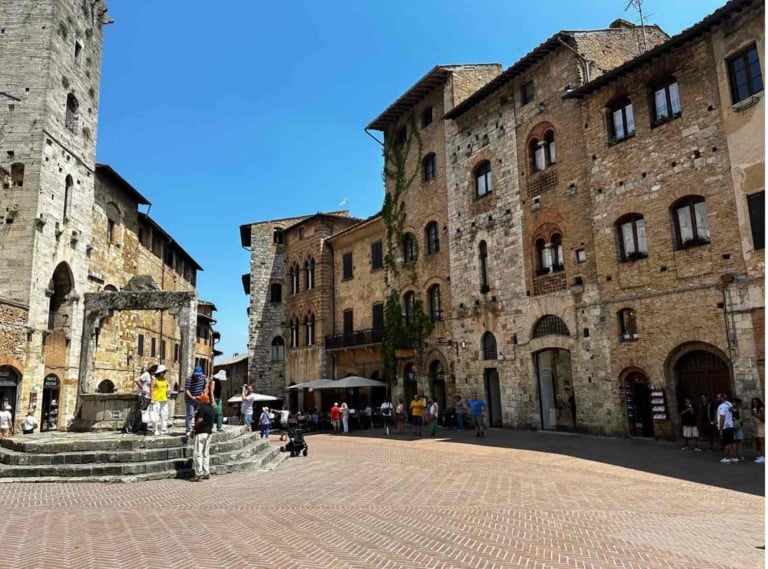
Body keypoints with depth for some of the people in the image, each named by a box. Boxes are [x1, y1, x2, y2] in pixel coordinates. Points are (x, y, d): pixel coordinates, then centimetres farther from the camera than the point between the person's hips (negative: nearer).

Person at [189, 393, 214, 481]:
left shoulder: (201, 408, -13)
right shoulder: (210, 408, 14)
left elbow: (200, 420, -20)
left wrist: (193, 429, -10)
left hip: (201, 432, -9)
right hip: (209, 432, 9)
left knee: (198, 454, -5)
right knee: (206, 454, 14)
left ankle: (199, 474, -7)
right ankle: (206, 473, 16)